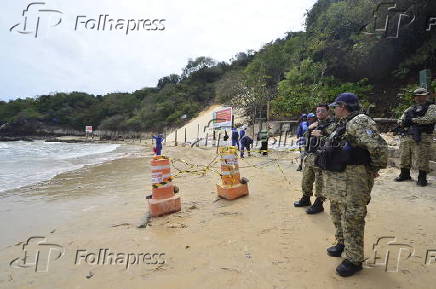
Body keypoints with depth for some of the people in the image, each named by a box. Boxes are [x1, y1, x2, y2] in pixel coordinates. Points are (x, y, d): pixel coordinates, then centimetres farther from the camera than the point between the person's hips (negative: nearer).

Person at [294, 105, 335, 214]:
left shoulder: (331, 125, -7)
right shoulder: (315, 124, 16)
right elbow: (306, 136, 20)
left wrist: (320, 135, -21)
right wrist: (309, 128, 4)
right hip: (309, 157, 8)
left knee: (319, 183, 1)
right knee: (306, 180, 17)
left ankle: (318, 204, 14)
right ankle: (306, 199, 34)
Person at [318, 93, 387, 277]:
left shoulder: (359, 121, -16)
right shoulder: (342, 124, 15)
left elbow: (378, 147, -25)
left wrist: (376, 168, -13)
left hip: (353, 179, -10)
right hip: (336, 179, 10)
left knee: (351, 218, -1)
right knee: (337, 213, 21)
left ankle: (354, 260, 13)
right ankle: (342, 244, 40)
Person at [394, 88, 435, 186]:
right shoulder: (410, 109, 20)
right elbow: (400, 120, 18)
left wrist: (413, 120, -14)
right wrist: (403, 122, -6)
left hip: (422, 138, -5)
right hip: (407, 137, 5)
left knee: (422, 159, -5)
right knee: (404, 157, 9)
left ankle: (422, 178, 7)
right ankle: (405, 175, 23)